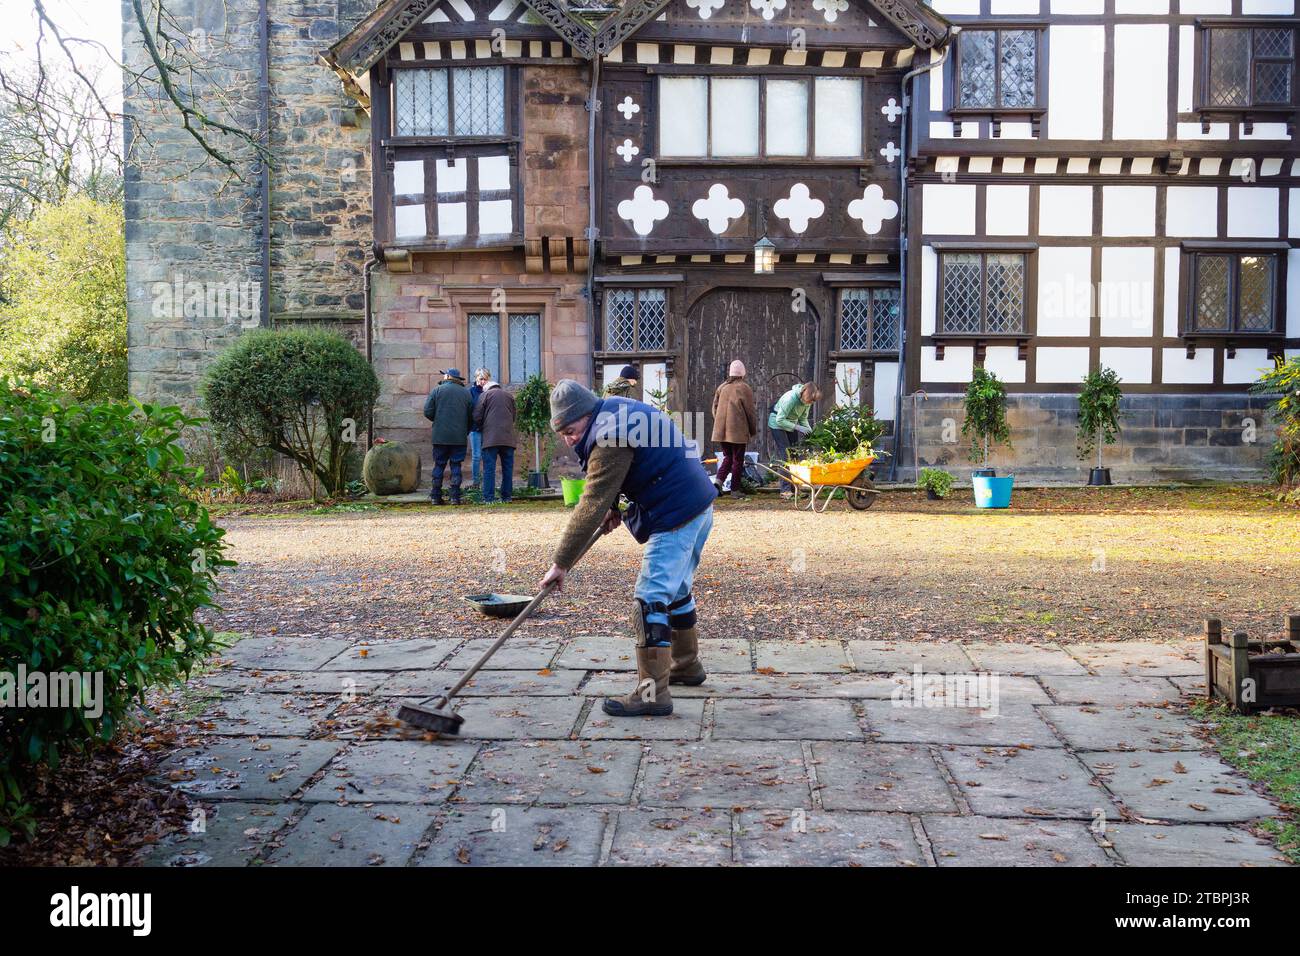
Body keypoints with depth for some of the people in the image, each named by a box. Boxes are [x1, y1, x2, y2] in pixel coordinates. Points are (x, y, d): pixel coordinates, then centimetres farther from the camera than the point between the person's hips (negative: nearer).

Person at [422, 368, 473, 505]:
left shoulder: (437, 390, 1)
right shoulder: (466, 392, 6)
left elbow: (427, 412, -3)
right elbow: (471, 415, 5)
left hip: (440, 436, -1)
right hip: (459, 437, 1)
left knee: (439, 465, 6)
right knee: (456, 466, 4)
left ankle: (436, 496, 5)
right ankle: (455, 496, -1)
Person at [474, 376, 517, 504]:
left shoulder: (485, 394, 4)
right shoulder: (509, 396, 16)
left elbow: (477, 417, 0)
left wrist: (481, 427, 18)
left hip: (491, 437, -3)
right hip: (508, 438, 3)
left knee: (489, 468, -3)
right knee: (507, 468, 8)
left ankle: (489, 498, -8)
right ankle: (507, 496, 8)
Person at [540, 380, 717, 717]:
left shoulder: (610, 438, -22)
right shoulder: (618, 409, 11)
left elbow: (590, 507, -22)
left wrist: (561, 563, -17)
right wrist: (614, 506, 11)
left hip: (676, 518, -11)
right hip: (700, 507, 11)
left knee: (651, 599, -12)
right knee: (675, 589, 22)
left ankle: (652, 693, -12)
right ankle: (687, 666, 37)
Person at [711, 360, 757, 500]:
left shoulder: (721, 387, 9)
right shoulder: (744, 388, -7)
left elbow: (715, 408, 13)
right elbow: (750, 412, -5)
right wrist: (753, 431, 5)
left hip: (721, 431, 5)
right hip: (738, 431, -5)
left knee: (728, 458, 16)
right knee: (737, 459, 4)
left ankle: (718, 481, -5)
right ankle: (735, 490, 7)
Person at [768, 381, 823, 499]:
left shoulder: (807, 400, -10)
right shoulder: (791, 398, -32)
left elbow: (803, 419, 1)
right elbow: (780, 420, -27)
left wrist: (809, 430, -16)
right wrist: (798, 427, -31)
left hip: (791, 425, 7)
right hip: (777, 424, -7)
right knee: (785, 456, -13)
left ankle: (794, 488, 7)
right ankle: (785, 490, -11)